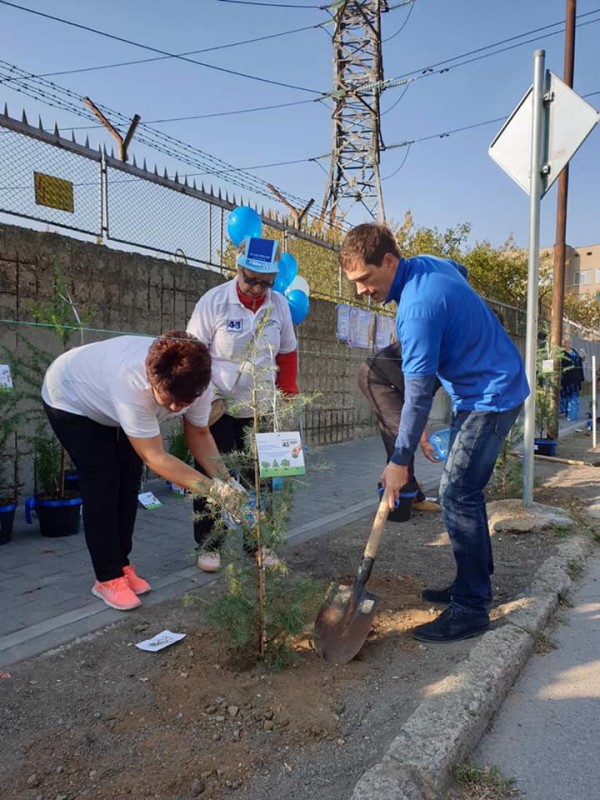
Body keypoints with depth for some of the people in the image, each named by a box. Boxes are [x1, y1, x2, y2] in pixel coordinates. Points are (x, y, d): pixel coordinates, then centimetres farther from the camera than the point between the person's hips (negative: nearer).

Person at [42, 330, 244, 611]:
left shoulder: (195, 382, -28)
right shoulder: (132, 384, -46)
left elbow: (199, 434, -12)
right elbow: (155, 458, -41)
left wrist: (225, 482, -23)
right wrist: (212, 488, -44)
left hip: (107, 400, 6)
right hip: (71, 400, -6)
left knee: (128, 483, 4)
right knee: (102, 486, -10)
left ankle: (121, 564, 20)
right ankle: (108, 578, 3)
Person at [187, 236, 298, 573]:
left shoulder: (280, 305, -1)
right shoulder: (214, 301, -13)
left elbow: (287, 353, 11)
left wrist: (289, 393, 8)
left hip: (259, 410, 4)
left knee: (259, 477, 10)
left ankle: (258, 543, 26)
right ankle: (209, 545, 22)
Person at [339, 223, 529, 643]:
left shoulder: (418, 308, -27)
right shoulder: (429, 262, 2)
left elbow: (419, 394, -25)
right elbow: (461, 269, 28)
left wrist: (400, 461, -18)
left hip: (492, 396, -10)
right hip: (485, 387, 10)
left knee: (458, 495, -10)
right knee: (465, 491, 14)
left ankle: (471, 608, 0)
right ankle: (475, 583, 26)